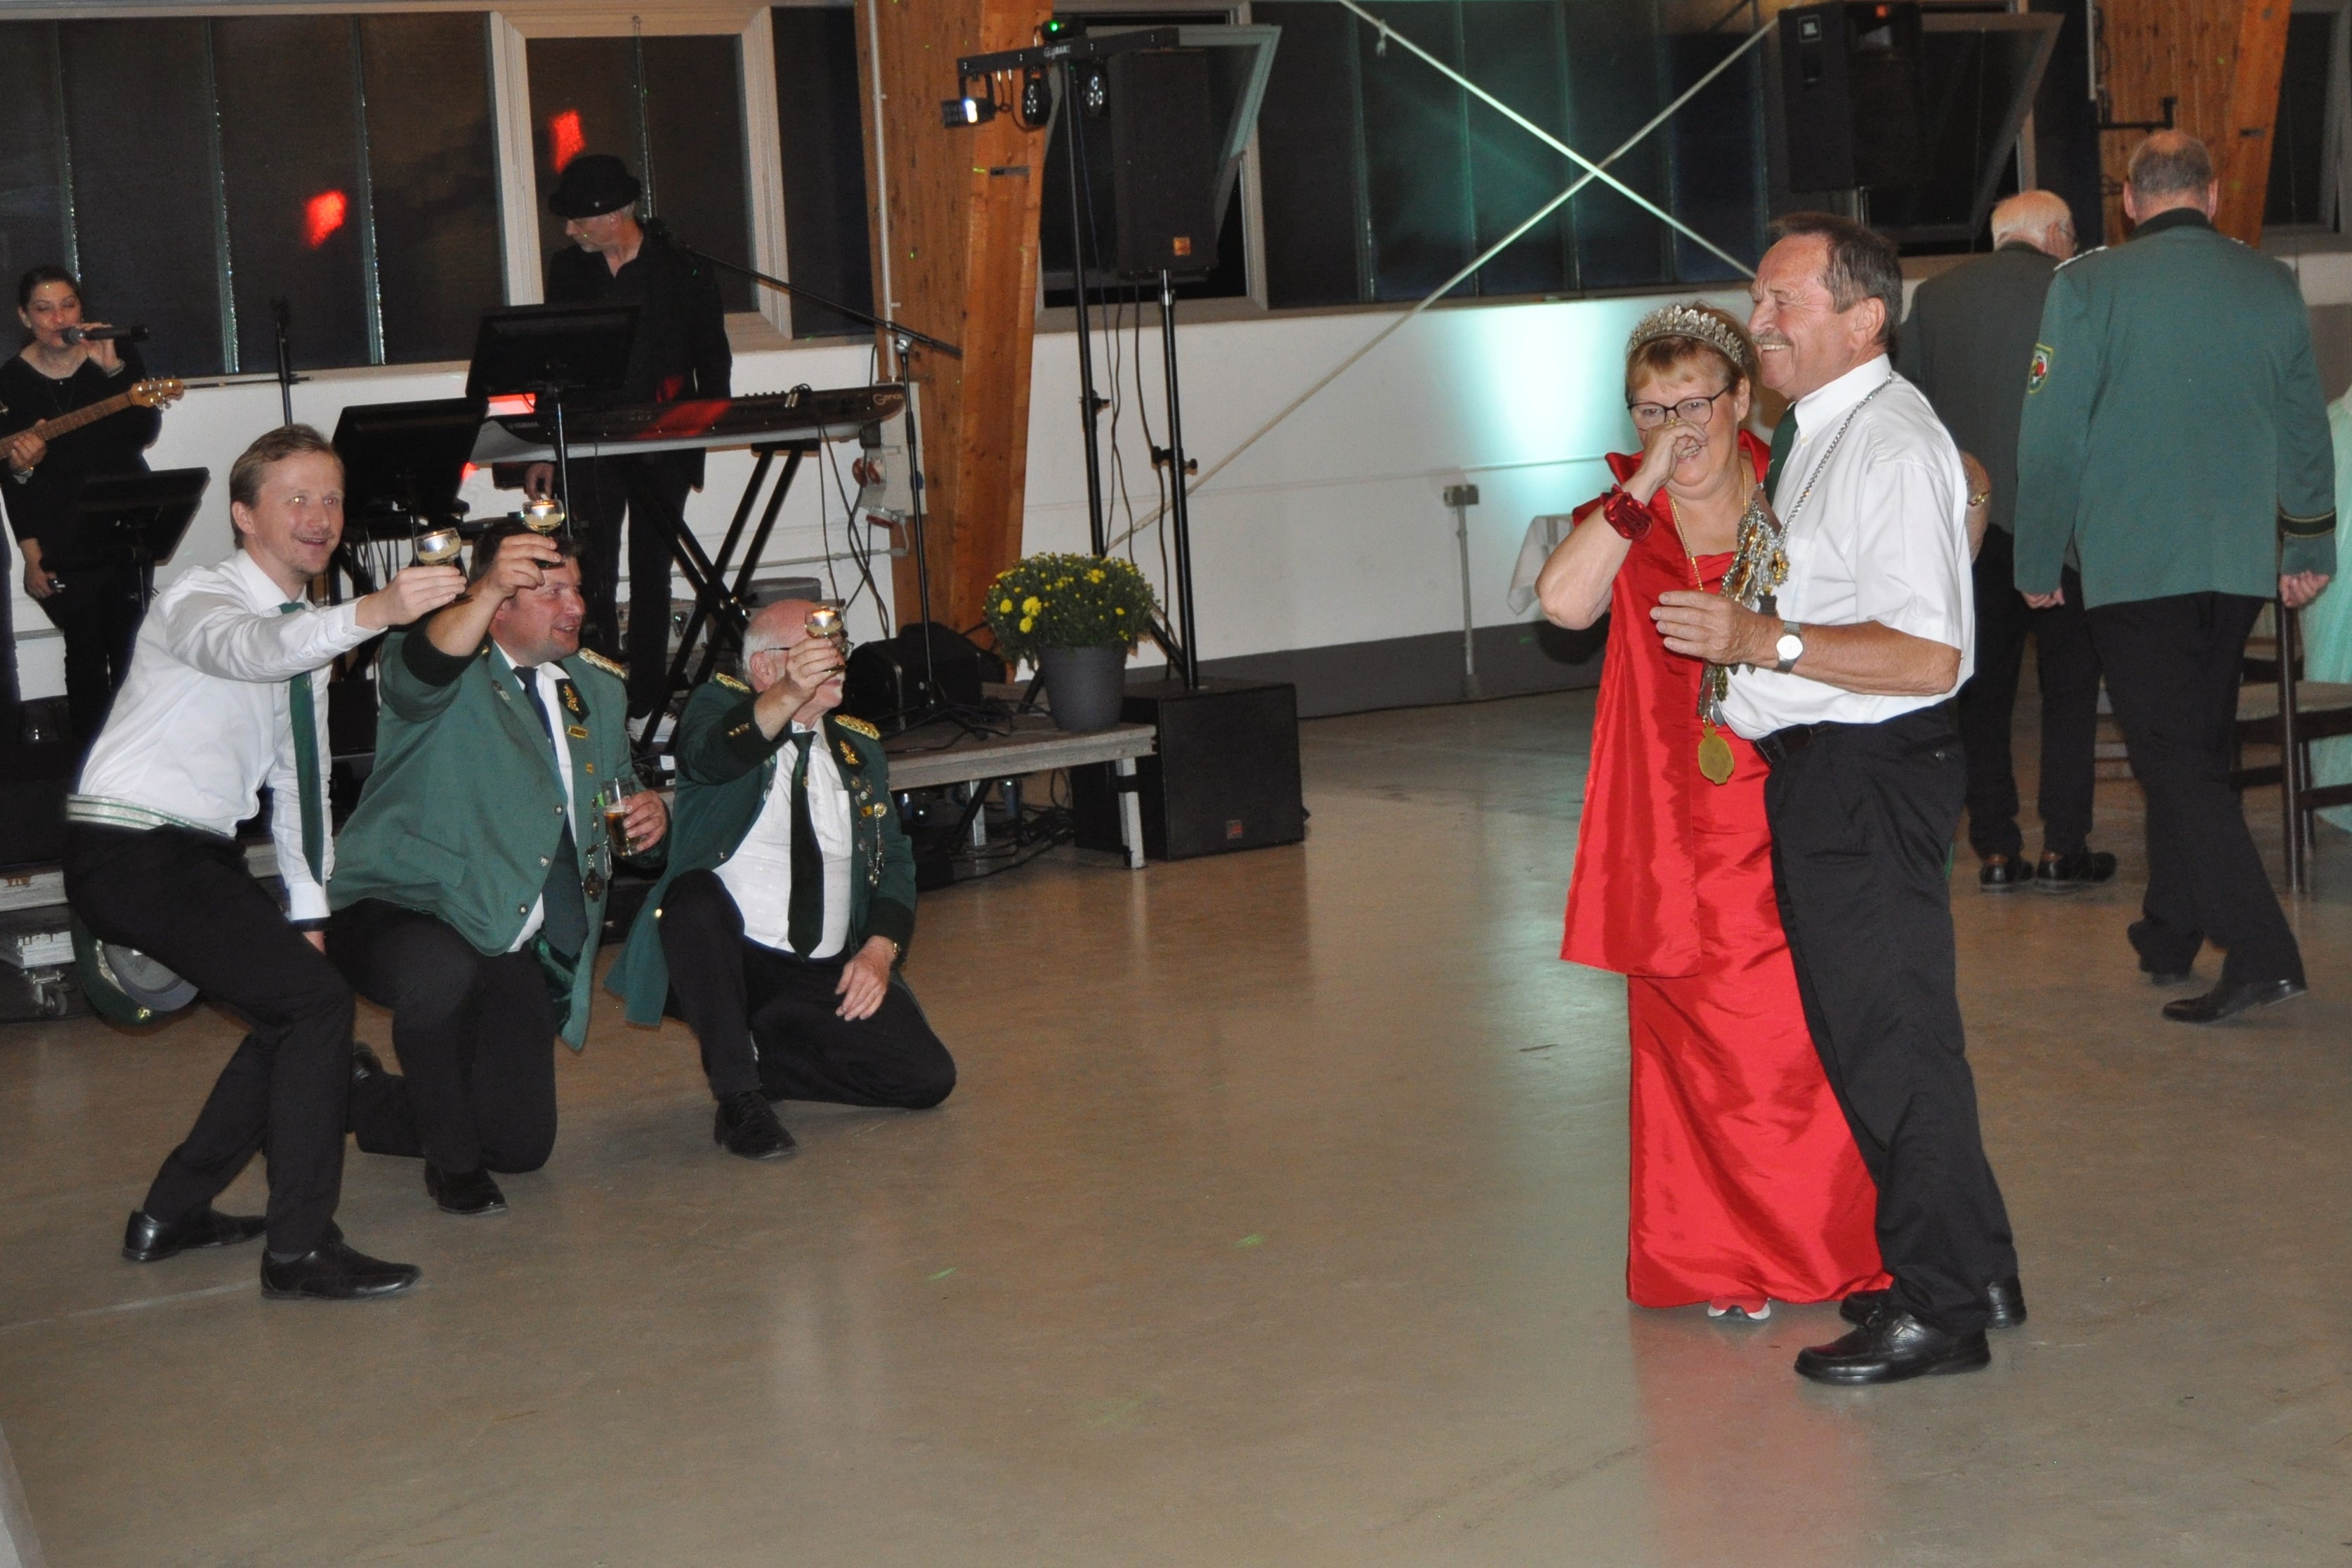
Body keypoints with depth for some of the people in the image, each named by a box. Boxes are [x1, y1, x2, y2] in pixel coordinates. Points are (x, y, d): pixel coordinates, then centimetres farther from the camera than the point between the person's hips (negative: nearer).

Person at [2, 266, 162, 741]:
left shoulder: (118, 355, -1)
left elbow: (145, 434, -14)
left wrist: (112, 368, -25)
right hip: (62, 538, -1)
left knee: (128, 647, 6)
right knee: (85, 652, 0)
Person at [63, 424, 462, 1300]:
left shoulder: (308, 631, 14)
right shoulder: (199, 601, -12)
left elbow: (298, 781, 17)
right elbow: (250, 649, -38)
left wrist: (308, 913, 12)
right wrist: (374, 613, -54)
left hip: (201, 857, 9)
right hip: (129, 855, -9)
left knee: (295, 1016, 12)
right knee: (316, 1003, -17)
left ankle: (173, 1215, 24)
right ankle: (300, 1252, -13)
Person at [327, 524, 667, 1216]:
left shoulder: (598, 687, 12)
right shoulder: (450, 668, -10)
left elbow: (614, 791, 24)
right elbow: (421, 673, -36)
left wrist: (648, 812, -2)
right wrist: (487, 590, -55)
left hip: (515, 949, 6)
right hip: (400, 910, -6)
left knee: (524, 1145, 5)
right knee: (442, 969, -42)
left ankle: (362, 1099, 35)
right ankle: (452, 1160, -15)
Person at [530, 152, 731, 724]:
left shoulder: (683, 270, -3)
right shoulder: (567, 269, 6)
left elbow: (713, 359, 5)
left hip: (661, 446, -1)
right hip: (587, 443, 1)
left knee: (652, 575, 6)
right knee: (591, 579, -7)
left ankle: (647, 700, 13)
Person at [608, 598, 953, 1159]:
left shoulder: (860, 747, 17)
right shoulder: (718, 706, 1)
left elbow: (895, 860, 13)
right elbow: (709, 757, -24)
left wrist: (880, 949, -6)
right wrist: (789, 697, -43)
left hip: (827, 978, 4)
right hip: (725, 960, -4)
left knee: (929, 1079, -14)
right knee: (694, 892, -36)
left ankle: (760, 1054, 9)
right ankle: (739, 1096, -24)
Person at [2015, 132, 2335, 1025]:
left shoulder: (2087, 287, -8)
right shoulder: (2272, 287, 6)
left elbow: (2052, 436, -8)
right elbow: (2306, 429, 13)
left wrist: (2039, 563, 2)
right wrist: (2310, 547, 24)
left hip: (2132, 563, -5)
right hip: (2241, 558, 5)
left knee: (2173, 758, -5)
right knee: (2198, 746, 17)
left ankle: (2260, 952, -16)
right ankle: (2170, 935, 28)